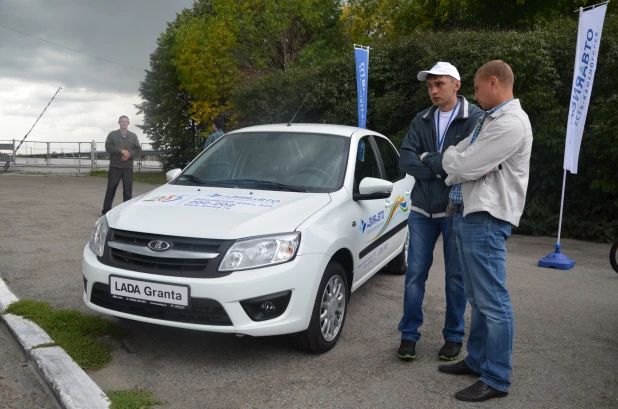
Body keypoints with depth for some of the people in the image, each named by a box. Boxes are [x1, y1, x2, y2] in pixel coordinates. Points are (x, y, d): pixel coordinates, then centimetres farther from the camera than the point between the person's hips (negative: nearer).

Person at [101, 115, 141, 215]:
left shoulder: (133, 136, 13)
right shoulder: (112, 134, 7)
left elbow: (138, 150, 6)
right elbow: (108, 147, -6)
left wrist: (129, 154, -13)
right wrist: (121, 151, -18)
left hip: (128, 167, 2)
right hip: (115, 166, -2)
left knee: (128, 189, 2)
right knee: (111, 188, -1)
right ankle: (106, 210, 5)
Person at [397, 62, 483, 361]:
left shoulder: (476, 119, -7)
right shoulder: (421, 121, 7)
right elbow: (405, 160, -5)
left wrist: (427, 158, -13)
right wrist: (444, 167, -16)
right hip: (422, 208, 3)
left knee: (456, 276, 8)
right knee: (415, 273, 6)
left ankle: (454, 336, 24)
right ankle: (409, 334, 19)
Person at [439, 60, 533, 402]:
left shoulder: (511, 122, -14)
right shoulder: (489, 120, 19)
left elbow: (466, 166, -16)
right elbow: (457, 164, 20)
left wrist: (451, 156, 2)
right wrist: (456, 160, 0)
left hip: (485, 219, -10)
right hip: (468, 213, 10)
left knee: (492, 301, -4)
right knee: (477, 298, 17)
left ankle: (497, 379, 5)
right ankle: (477, 360, 29)